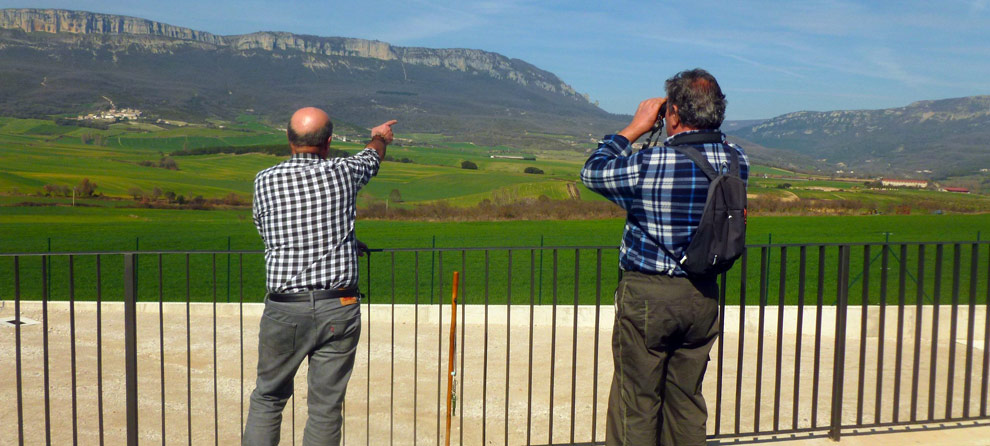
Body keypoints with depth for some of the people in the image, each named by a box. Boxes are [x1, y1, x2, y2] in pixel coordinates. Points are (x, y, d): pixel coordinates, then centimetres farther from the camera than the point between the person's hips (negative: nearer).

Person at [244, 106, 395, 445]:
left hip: (285, 310, 0)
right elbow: (372, 157, 23)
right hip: (340, 308, 0)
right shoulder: (342, 173, 0)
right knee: (326, 406, 8)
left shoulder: (265, 180, 0)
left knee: (268, 397, 17)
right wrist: (380, 137, 47)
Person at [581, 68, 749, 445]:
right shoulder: (736, 162, -5)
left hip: (647, 295, -5)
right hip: (703, 296, 5)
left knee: (636, 402, 8)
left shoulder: (649, 165, -19)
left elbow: (592, 171, -1)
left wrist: (635, 128, 4)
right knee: (687, 400, 18)